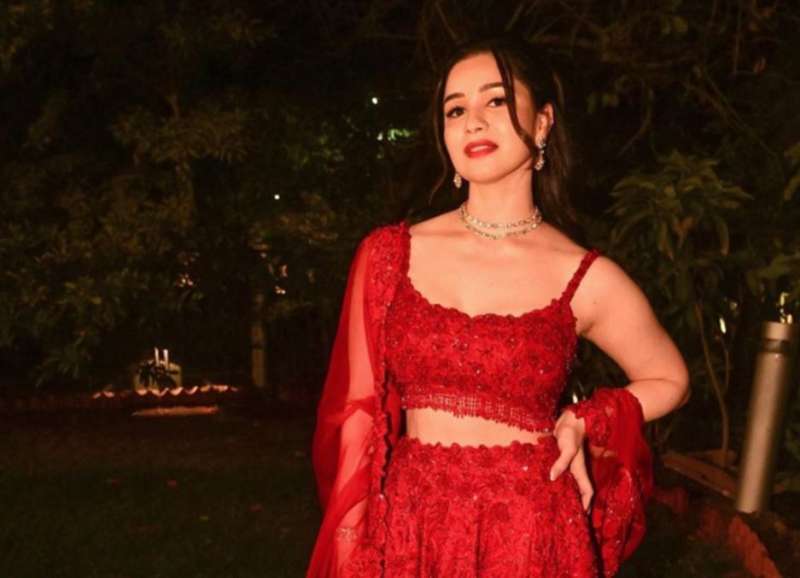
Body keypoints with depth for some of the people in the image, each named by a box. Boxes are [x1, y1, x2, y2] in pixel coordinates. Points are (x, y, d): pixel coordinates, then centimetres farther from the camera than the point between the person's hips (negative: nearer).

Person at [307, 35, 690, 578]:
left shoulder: (587, 279, -5)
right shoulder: (389, 252, -1)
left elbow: (670, 381, 13)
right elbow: (359, 412, 3)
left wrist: (583, 422, -2)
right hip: (406, 531, 2)